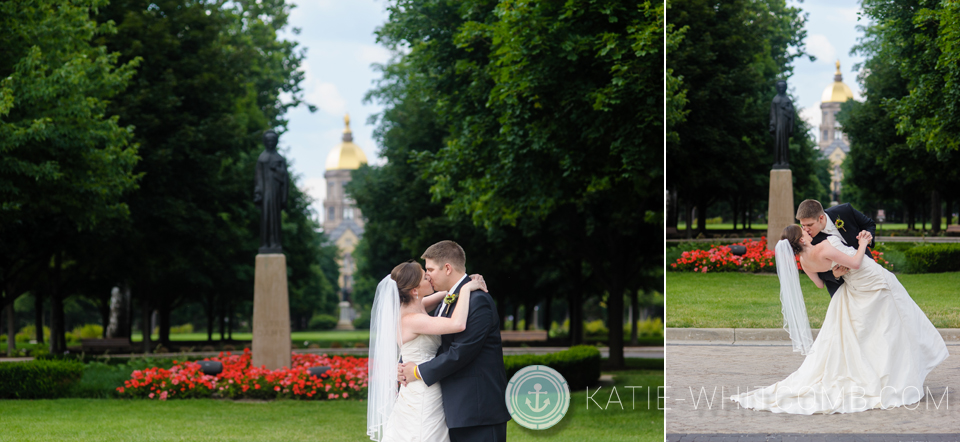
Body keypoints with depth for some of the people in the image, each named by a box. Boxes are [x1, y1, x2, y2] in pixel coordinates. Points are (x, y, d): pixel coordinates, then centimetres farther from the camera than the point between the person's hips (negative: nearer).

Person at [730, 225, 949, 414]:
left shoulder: (805, 261, -4)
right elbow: (855, 263, -24)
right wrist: (863, 244, -8)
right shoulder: (823, 250, -31)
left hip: (856, 286, 7)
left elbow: (820, 283, 13)